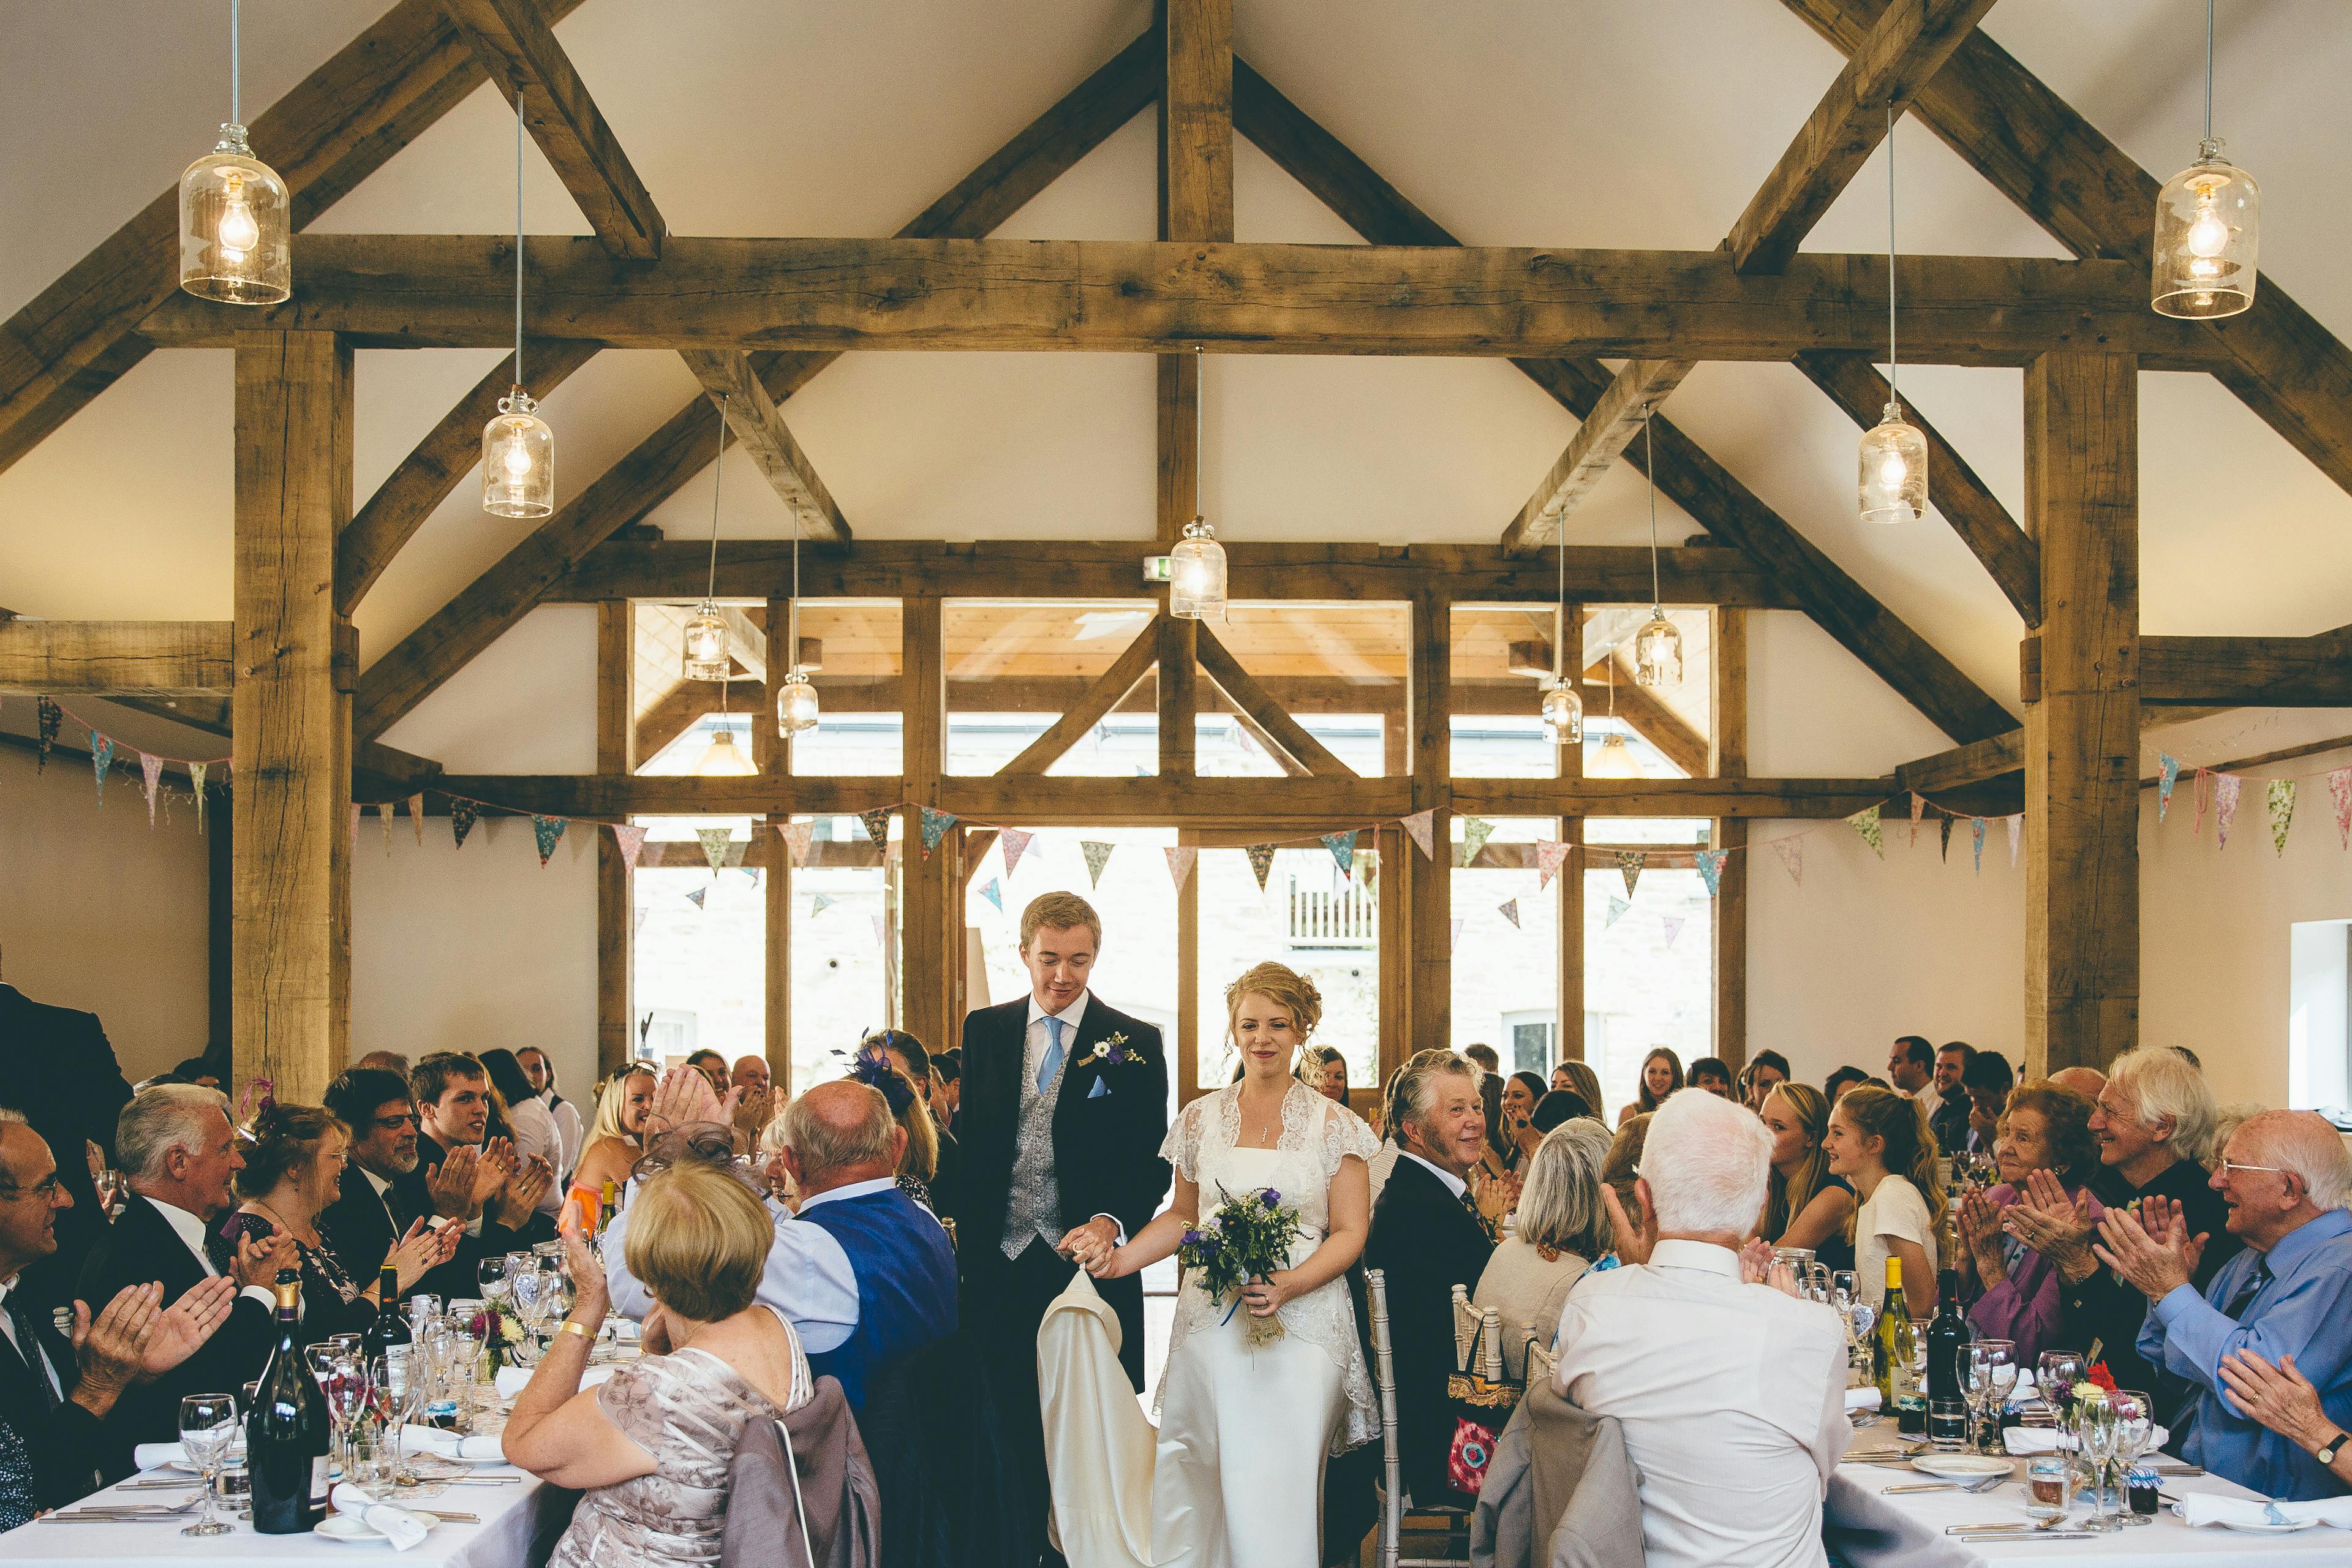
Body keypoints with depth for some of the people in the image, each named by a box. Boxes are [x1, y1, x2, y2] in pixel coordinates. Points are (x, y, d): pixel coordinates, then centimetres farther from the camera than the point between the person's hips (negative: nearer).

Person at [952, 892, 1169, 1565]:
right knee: (1013, 1427, 8)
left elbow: (1151, 1162, -3)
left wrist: (1110, 1222, -21)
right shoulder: (984, 1030, 8)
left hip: (1090, 1264, -2)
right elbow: (968, 1144, 10)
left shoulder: (1135, 1044, -1)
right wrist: (967, 1240, 2)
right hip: (1000, 1264, 2)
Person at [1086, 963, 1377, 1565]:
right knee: (1197, 1481, -1)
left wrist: (1289, 1284, -15)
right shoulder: (1201, 1119, 10)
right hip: (1212, 1327, 2)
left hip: (1300, 1327, -2)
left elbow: (1350, 1233, 0)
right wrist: (1121, 1259, 1)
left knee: (1280, 1486, -9)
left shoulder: (1334, 1125, 3)